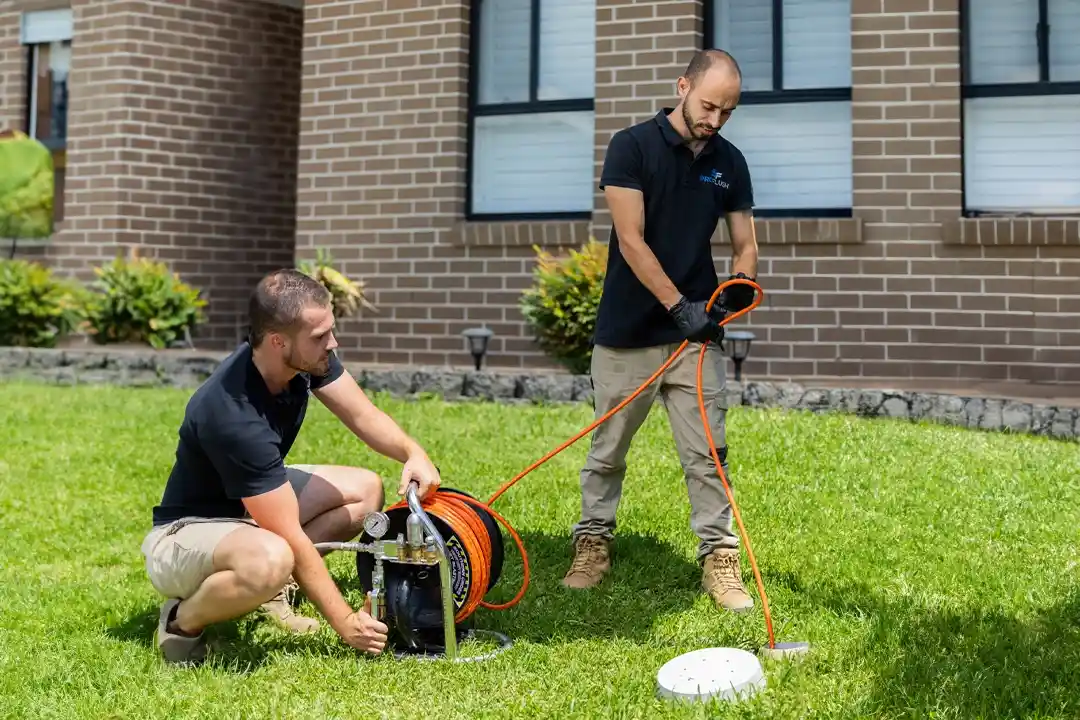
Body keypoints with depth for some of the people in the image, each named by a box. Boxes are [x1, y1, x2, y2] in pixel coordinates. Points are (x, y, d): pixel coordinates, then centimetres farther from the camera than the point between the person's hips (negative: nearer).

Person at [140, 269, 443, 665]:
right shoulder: (234, 417, -35)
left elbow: (363, 416, -2)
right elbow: (290, 537, -31)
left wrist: (413, 452, -24)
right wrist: (346, 623, -25)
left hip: (255, 504, 9)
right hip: (186, 531, -9)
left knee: (366, 490, 6)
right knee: (270, 559, -40)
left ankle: (270, 589, 1)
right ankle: (183, 620, -10)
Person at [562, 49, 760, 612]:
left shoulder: (730, 163, 5)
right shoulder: (632, 146, -9)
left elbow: (744, 243, 10)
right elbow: (630, 240, -14)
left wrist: (739, 287, -13)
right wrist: (679, 306, -19)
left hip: (696, 332, 3)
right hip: (626, 332, -3)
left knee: (706, 452, 1)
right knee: (607, 450, 10)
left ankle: (719, 559, 8)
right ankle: (593, 544, 26)